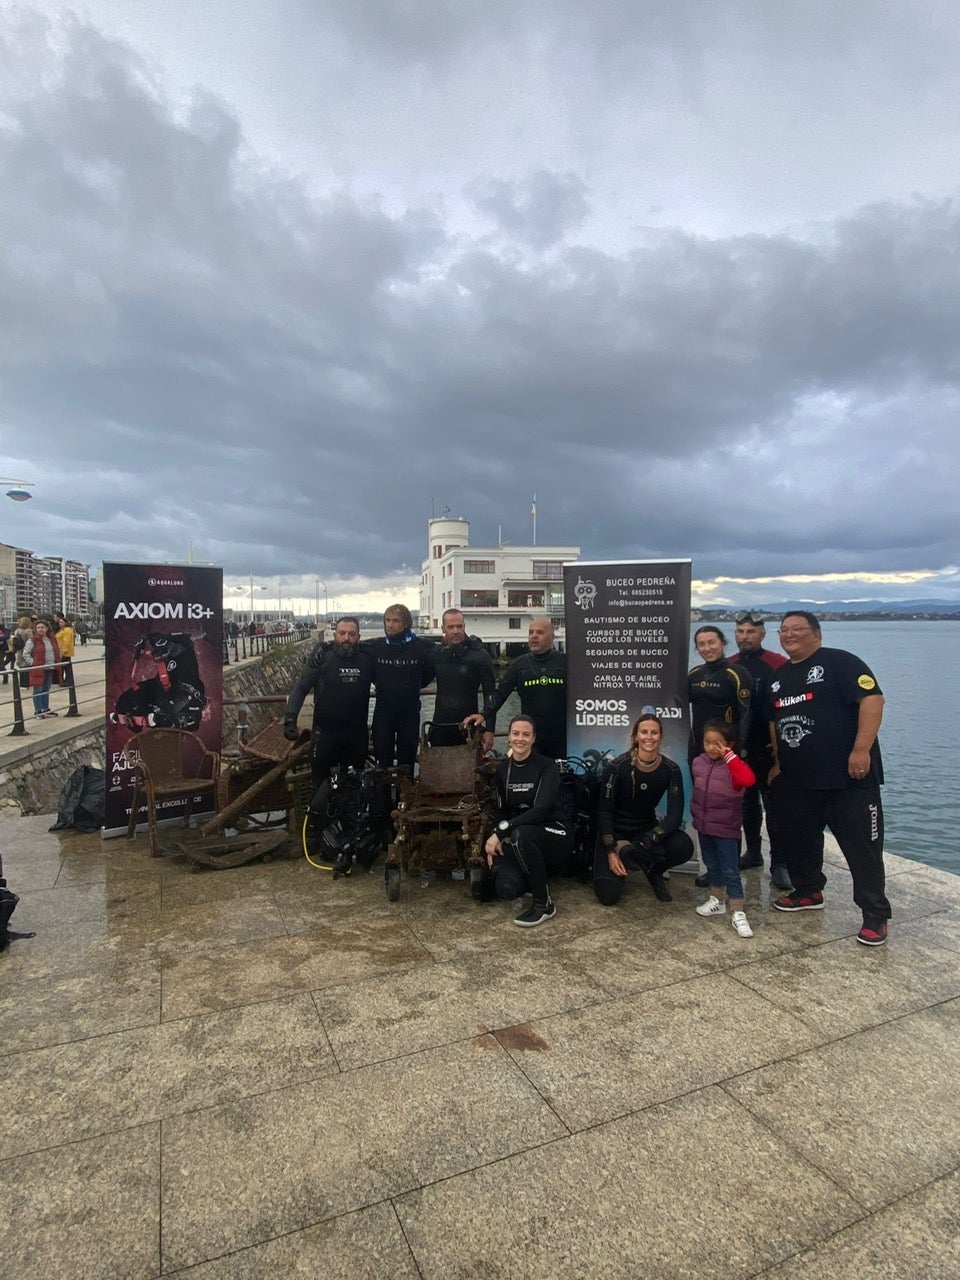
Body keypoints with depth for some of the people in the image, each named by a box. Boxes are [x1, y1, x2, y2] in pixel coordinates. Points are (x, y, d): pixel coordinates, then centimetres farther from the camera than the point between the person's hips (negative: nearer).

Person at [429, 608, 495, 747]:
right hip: (440, 727, 3)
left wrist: (490, 729, -12)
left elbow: (490, 694, -9)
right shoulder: (436, 653, 2)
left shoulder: (480, 655, -10)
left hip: (468, 727, -3)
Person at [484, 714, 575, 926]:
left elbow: (540, 810, -23)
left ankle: (544, 904, -19)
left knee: (520, 834, -38)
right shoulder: (503, 769, 4)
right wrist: (497, 840, -10)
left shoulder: (546, 766, -12)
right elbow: (502, 811, 9)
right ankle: (540, 873, 12)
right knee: (506, 889, -24)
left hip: (553, 833, -4)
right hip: (519, 841, 4)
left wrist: (500, 832, -28)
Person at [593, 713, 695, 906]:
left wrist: (646, 842, -29)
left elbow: (675, 814, -18)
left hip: (646, 828, 3)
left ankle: (655, 872, 5)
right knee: (608, 895, -18)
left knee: (684, 847, -28)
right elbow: (605, 811, -14)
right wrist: (610, 852, -18)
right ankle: (620, 870, 18)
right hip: (615, 830, -2)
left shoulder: (671, 770, -13)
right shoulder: (617, 766, -21)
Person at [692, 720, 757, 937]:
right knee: (712, 866, 20)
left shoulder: (732, 766, -18)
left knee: (731, 872, 0)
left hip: (726, 829, -6)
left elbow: (749, 779, -40)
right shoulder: (698, 762, -1)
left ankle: (738, 914, 9)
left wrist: (729, 756, -36)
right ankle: (717, 901, 36)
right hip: (703, 826, 6)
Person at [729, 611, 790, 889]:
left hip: (768, 750, -5)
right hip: (738, 749, 5)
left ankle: (779, 864, 8)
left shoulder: (778, 665, -9)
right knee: (747, 803, 16)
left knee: (774, 806, 0)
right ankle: (753, 852, 30)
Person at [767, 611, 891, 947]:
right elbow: (775, 722, 22)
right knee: (795, 837, 16)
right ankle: (808, 892, 36)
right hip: (796, 779, 8)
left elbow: (872, 699, -19)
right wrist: (778, 760, 18)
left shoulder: (840, 662, -9)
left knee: (862, 845, 0)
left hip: (849, 777, -7)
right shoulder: (779, 677, 15)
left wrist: (861, 750, -24)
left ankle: (875, 915, 13)